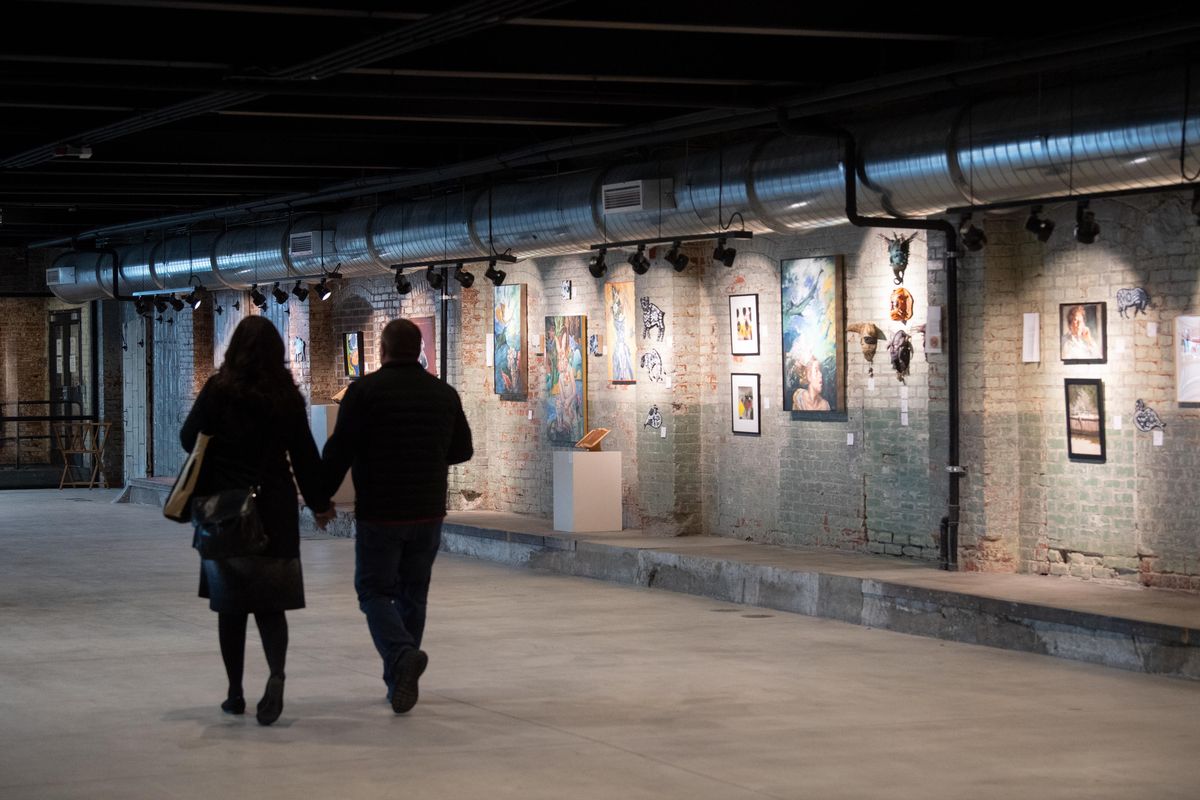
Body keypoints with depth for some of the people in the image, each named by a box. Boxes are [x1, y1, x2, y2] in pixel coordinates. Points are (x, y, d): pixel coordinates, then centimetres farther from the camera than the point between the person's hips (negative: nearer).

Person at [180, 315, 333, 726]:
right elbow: (304, 454, 4)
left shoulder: (219, 390, -9)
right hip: (276, 511, 2)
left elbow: (190, 439, -1)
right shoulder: (288, 396, -1)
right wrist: (320, 502, 15)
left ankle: (235, 692, 13)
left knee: (231, 605, 9)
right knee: (270, 603, 5)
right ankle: (276, 674, -19)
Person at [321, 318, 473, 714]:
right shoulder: (444, 394, 5)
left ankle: (402, 654, -22)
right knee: (412, 595, 13)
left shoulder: (365, 390, -9)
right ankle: (399, 681, 15)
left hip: (378, 514, -4)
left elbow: (339, 451, -11)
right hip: (427, 514, 4)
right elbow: (462, 450, 15)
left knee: (375, 592, 3)